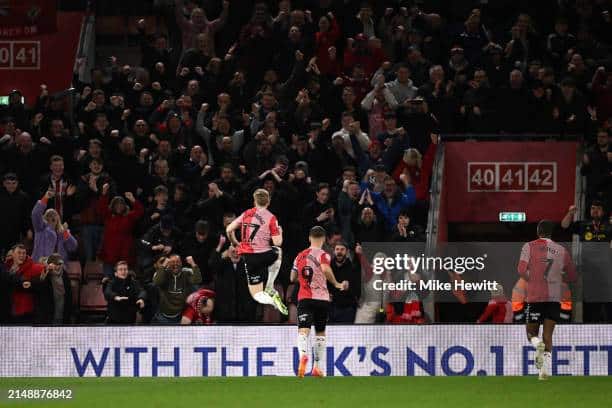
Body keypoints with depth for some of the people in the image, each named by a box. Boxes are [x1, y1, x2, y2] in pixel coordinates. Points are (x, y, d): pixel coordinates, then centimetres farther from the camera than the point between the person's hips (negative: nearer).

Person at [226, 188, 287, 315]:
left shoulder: (247, 214, 6)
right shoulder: (271, 217, -4)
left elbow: (229, 230, 3)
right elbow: (277, 243, -7)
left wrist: (234, 243, 22)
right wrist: (280, 232, 15)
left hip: (248, 257, 2)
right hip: (264, 255, -2)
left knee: (257, 295, 10)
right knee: (278, 252, 37)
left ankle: (273, 299, -24)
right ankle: (270, 287, 25)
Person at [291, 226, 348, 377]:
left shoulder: (300, 256, 10)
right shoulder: (323, 255, -4)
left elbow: (293, 278, 19)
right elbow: (325, 269, -26)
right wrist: (336, 284, -17)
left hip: (304, 298, 1)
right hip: (322, 299, -1)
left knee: (303, 330, -13)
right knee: (320, 333, 16)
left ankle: (303, 355, -44)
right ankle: (316, 367, 19)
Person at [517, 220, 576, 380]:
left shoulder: (530, 246, 1)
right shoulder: (561, 250, 10)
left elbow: (522, 270, -10)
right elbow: (572, 276, 15)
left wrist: (531, 280, 9)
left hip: (535, 296, -2)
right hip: (555, 297, 2)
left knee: (531, 333, 11)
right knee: (548, 335, 4)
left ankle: (538, 343, -24)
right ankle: (546, 368, -12)